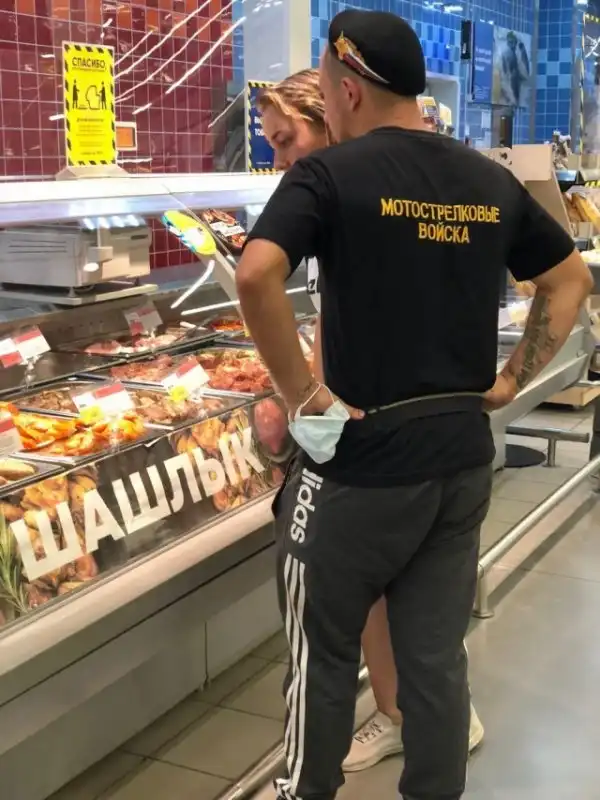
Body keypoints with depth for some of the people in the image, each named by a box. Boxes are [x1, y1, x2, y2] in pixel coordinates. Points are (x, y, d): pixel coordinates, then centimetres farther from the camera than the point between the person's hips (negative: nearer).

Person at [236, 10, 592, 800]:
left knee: (325, 653, 15)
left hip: (362, 465, -5)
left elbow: (255, 275, -27)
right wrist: (512, 379, 14)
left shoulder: (330, 173, -11)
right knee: (437, 657, 16)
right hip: (463, 460, 5)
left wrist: (301, 392, -17)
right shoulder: (492, 181, 7)